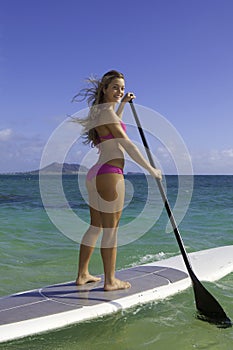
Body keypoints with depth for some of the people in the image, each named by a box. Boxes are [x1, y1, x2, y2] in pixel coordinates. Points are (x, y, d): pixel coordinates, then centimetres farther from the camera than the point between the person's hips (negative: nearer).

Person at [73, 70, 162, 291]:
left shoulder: (99, 111, 17)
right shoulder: (106, 112, -10)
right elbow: (127, 145, -14)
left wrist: (123, 103, 35)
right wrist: (151, 169, -9)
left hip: (95, 174, 10)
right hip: (109, 174, -10)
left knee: (95, 227, 15)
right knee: (111, 229, -2)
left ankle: (82, 275, 23)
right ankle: (110, 281, 7)